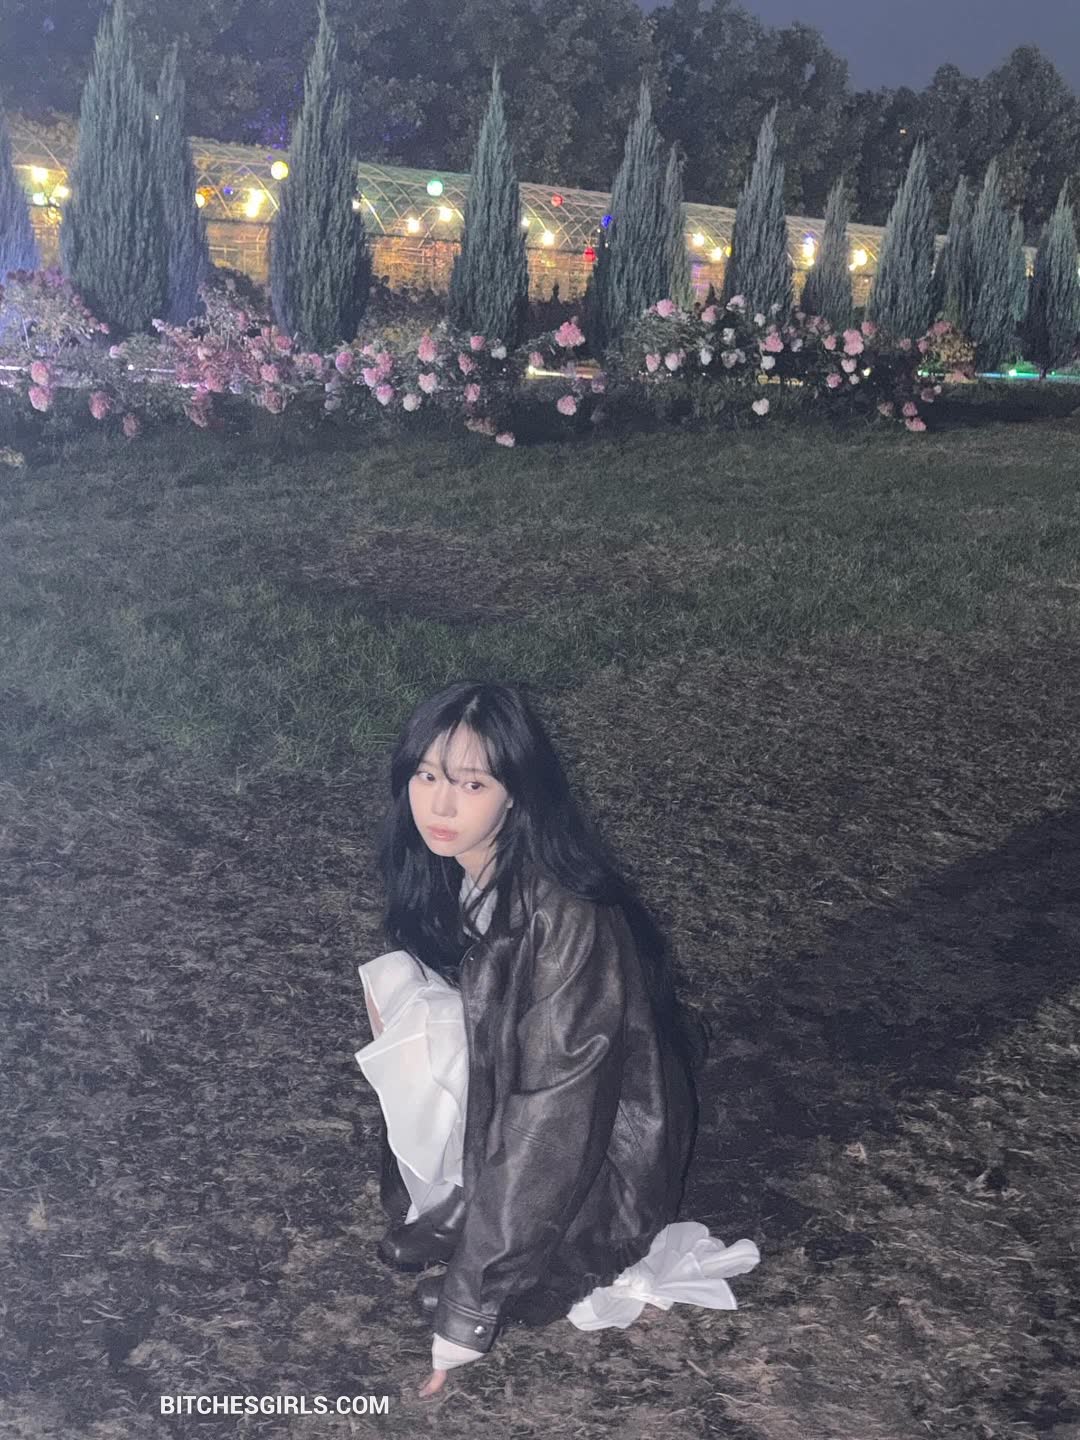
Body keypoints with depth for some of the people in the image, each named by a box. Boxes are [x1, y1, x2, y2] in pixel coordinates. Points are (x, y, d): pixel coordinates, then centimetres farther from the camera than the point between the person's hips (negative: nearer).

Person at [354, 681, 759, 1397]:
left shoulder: (564, 921, -32)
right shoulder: (443, 872, -9)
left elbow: (542, 1127, -31)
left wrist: (464, 1318, -26)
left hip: (597, 1147, -7)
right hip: (506, 1083, 7)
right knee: (391, 976, -5)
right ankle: (454, 1198, 4)